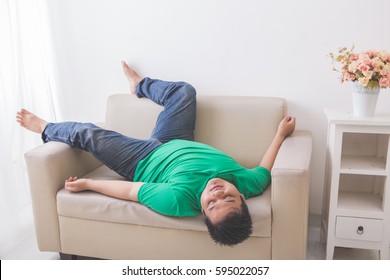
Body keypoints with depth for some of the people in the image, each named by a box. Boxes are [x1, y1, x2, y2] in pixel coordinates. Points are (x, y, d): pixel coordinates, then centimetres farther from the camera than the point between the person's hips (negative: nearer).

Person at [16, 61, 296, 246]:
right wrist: (281, 134, -3)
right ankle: (140, 85, 40)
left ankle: (45, 129, 36)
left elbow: (130, 190, -31)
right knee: (186, 90, 7)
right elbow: (263, 172, -10)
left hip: (144, 162, -5)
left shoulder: (180, 200, -46)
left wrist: (86, 183, -17)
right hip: (178, 145, 5)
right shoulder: (248, 185, -35)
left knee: (85, 132, -3)